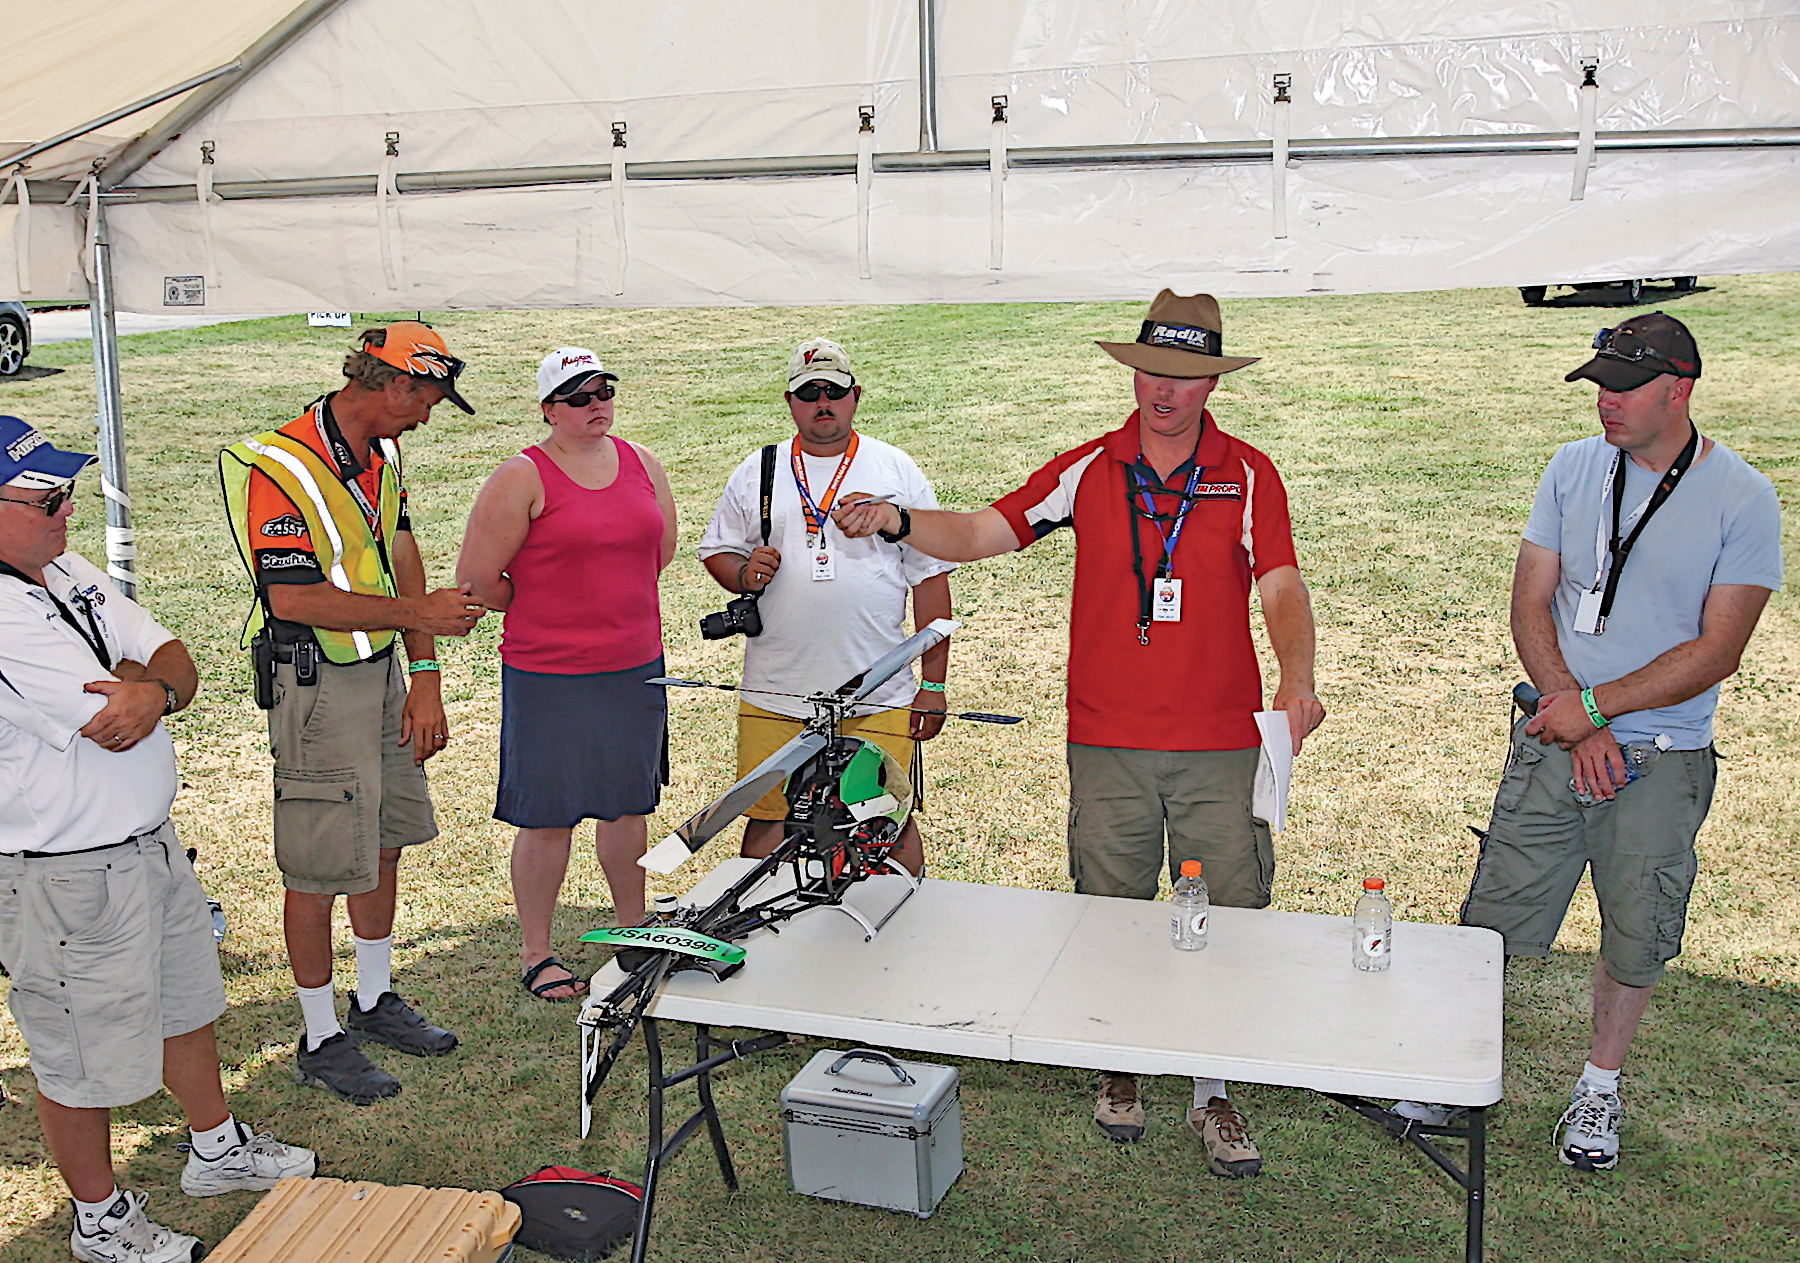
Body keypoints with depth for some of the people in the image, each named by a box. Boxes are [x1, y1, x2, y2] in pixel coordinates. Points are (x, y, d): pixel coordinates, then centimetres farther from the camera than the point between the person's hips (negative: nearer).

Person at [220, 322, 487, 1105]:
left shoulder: (383, 455, 7)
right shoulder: (282, 468, -20)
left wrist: (423, 679, 1)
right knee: (321, 866, 1)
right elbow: (293, 599, -24)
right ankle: (321, 1039, 17)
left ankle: (375, 1001, 36)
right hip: (315, 683, -9)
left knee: (383, 840, 18)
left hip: (383, 671, 9)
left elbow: (402, 562, 6)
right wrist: (418, 614, -22)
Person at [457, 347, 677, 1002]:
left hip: (637, 664, 5)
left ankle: (632, 929, 34)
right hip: (549, 676, -5)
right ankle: (535, 955, 17)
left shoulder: (641, 463, 8)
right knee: (548, 817, 2)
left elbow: (662, 549, 20)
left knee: (628, 803, 17)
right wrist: (543, 614, 3)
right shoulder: (522, 479, -9)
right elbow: (476, 578, -8)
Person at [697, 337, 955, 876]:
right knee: (768, 820, 7)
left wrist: (933, 684, 0)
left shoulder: (898, 471, 5)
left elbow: (930, 578, 4)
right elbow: (715, 550, 18)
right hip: (774, 698, 2)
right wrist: (743, 573, -7)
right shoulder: (755, 473, 10)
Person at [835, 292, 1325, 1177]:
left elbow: (1281, 587, -8)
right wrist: (895, 523, -19)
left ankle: (1214, 1096, 20)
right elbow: (979, 534, 0)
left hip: (1220, 746, -1)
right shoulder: (1088, 470, 4)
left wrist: (1297, 678, -27)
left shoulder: (1249, 476, 1)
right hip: (1108, 742, 1)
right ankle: (1120, 1068, 32)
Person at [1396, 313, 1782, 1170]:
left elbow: (1716, 652, -11)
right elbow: (1530, 608, 0)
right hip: (1556, 739, 2)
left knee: (1635, 938, 10)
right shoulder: (1573, 469, 2)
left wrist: (1594, 706, -16)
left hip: (1664, 761, -2)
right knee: (1493, 919, 4)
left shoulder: (1743, 501, -7)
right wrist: (1576, 721, -10)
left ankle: (1600, 1087, 32)